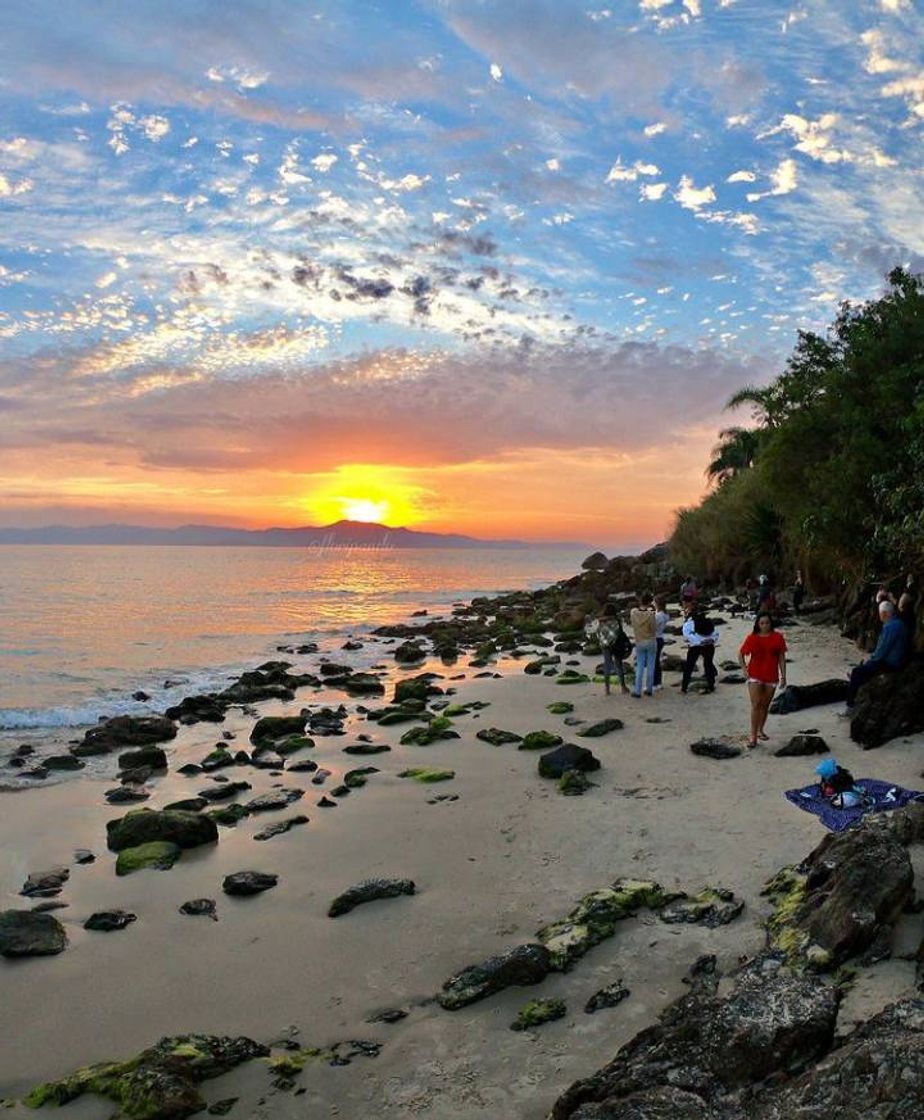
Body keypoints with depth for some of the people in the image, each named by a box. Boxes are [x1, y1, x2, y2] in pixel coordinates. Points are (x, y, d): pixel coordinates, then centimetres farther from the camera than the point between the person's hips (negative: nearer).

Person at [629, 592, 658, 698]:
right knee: (650, 666, 9)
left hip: (639, 642, 2)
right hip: (651, 642, -2)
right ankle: (649, 689, 16)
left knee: (640, 667, 9)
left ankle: (637, 691, 7)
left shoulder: (633, 612, -11)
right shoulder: (650, 614, -21)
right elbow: (654, 629, -11)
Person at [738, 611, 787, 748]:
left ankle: (760, 730, 31)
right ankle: (753, 736, -8)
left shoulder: (777, 637, -1)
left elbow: (782, 657, 3)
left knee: (765, 705, 13)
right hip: (755, 676, -2)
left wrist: (783, 676, 1)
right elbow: (740, 654, 6)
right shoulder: (752, 638, -4)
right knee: (755, 705, -10)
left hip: (771, 676, 2)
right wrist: (745, 669, -3)